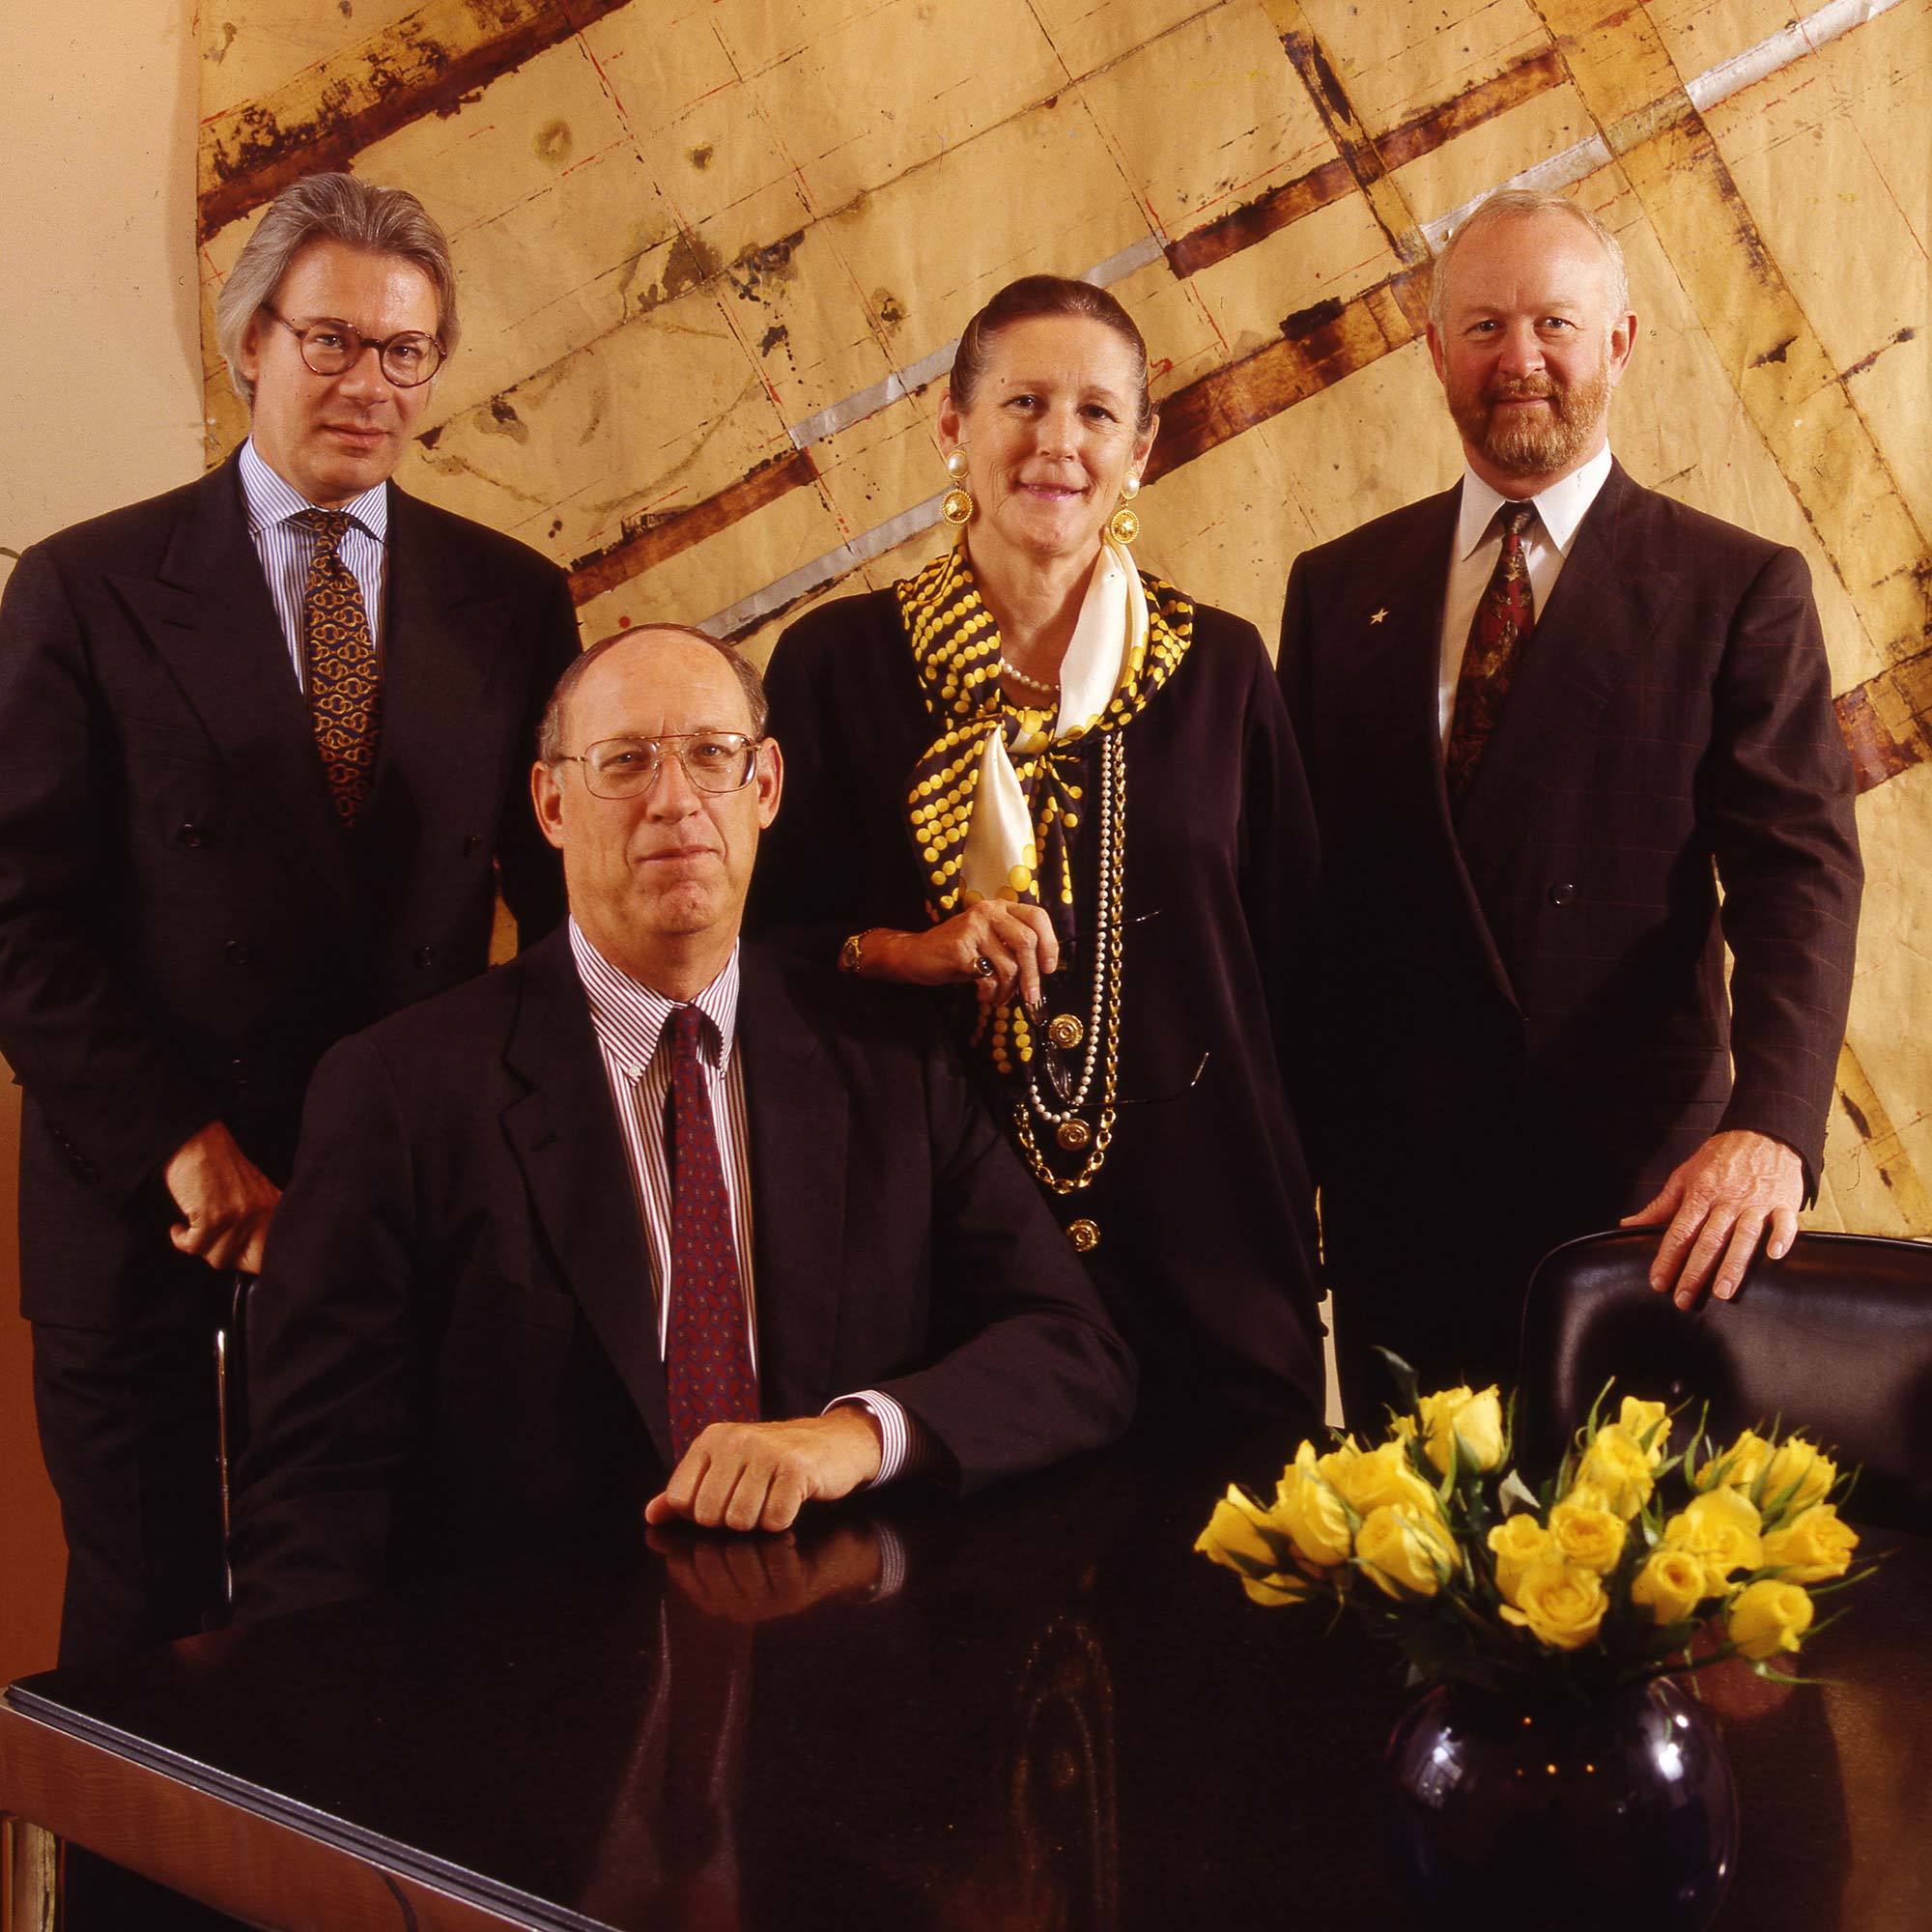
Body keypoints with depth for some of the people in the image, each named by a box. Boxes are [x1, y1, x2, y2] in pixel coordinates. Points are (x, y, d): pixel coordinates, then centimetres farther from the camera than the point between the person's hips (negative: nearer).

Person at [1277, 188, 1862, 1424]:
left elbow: (1801, 874, -10)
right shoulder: (1340, 589, 9)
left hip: (1639, 1190, -2)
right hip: (1392, 1194, 3)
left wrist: (1770, 1129, -26)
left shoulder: (1738, 591, 0)